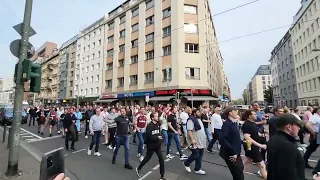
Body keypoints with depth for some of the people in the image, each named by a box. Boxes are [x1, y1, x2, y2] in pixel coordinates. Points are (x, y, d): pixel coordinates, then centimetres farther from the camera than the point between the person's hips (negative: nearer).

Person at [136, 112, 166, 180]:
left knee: (161, 160, 5)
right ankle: (138, 169, 40)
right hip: (151, 146, -6)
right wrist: (157, 137, -20)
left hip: (157, 145, 6)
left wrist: (160, 137, -1)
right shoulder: (149, 126, -22)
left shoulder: (157, 124, 3)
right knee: (147, 158, 13)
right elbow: (149, 136, -29)